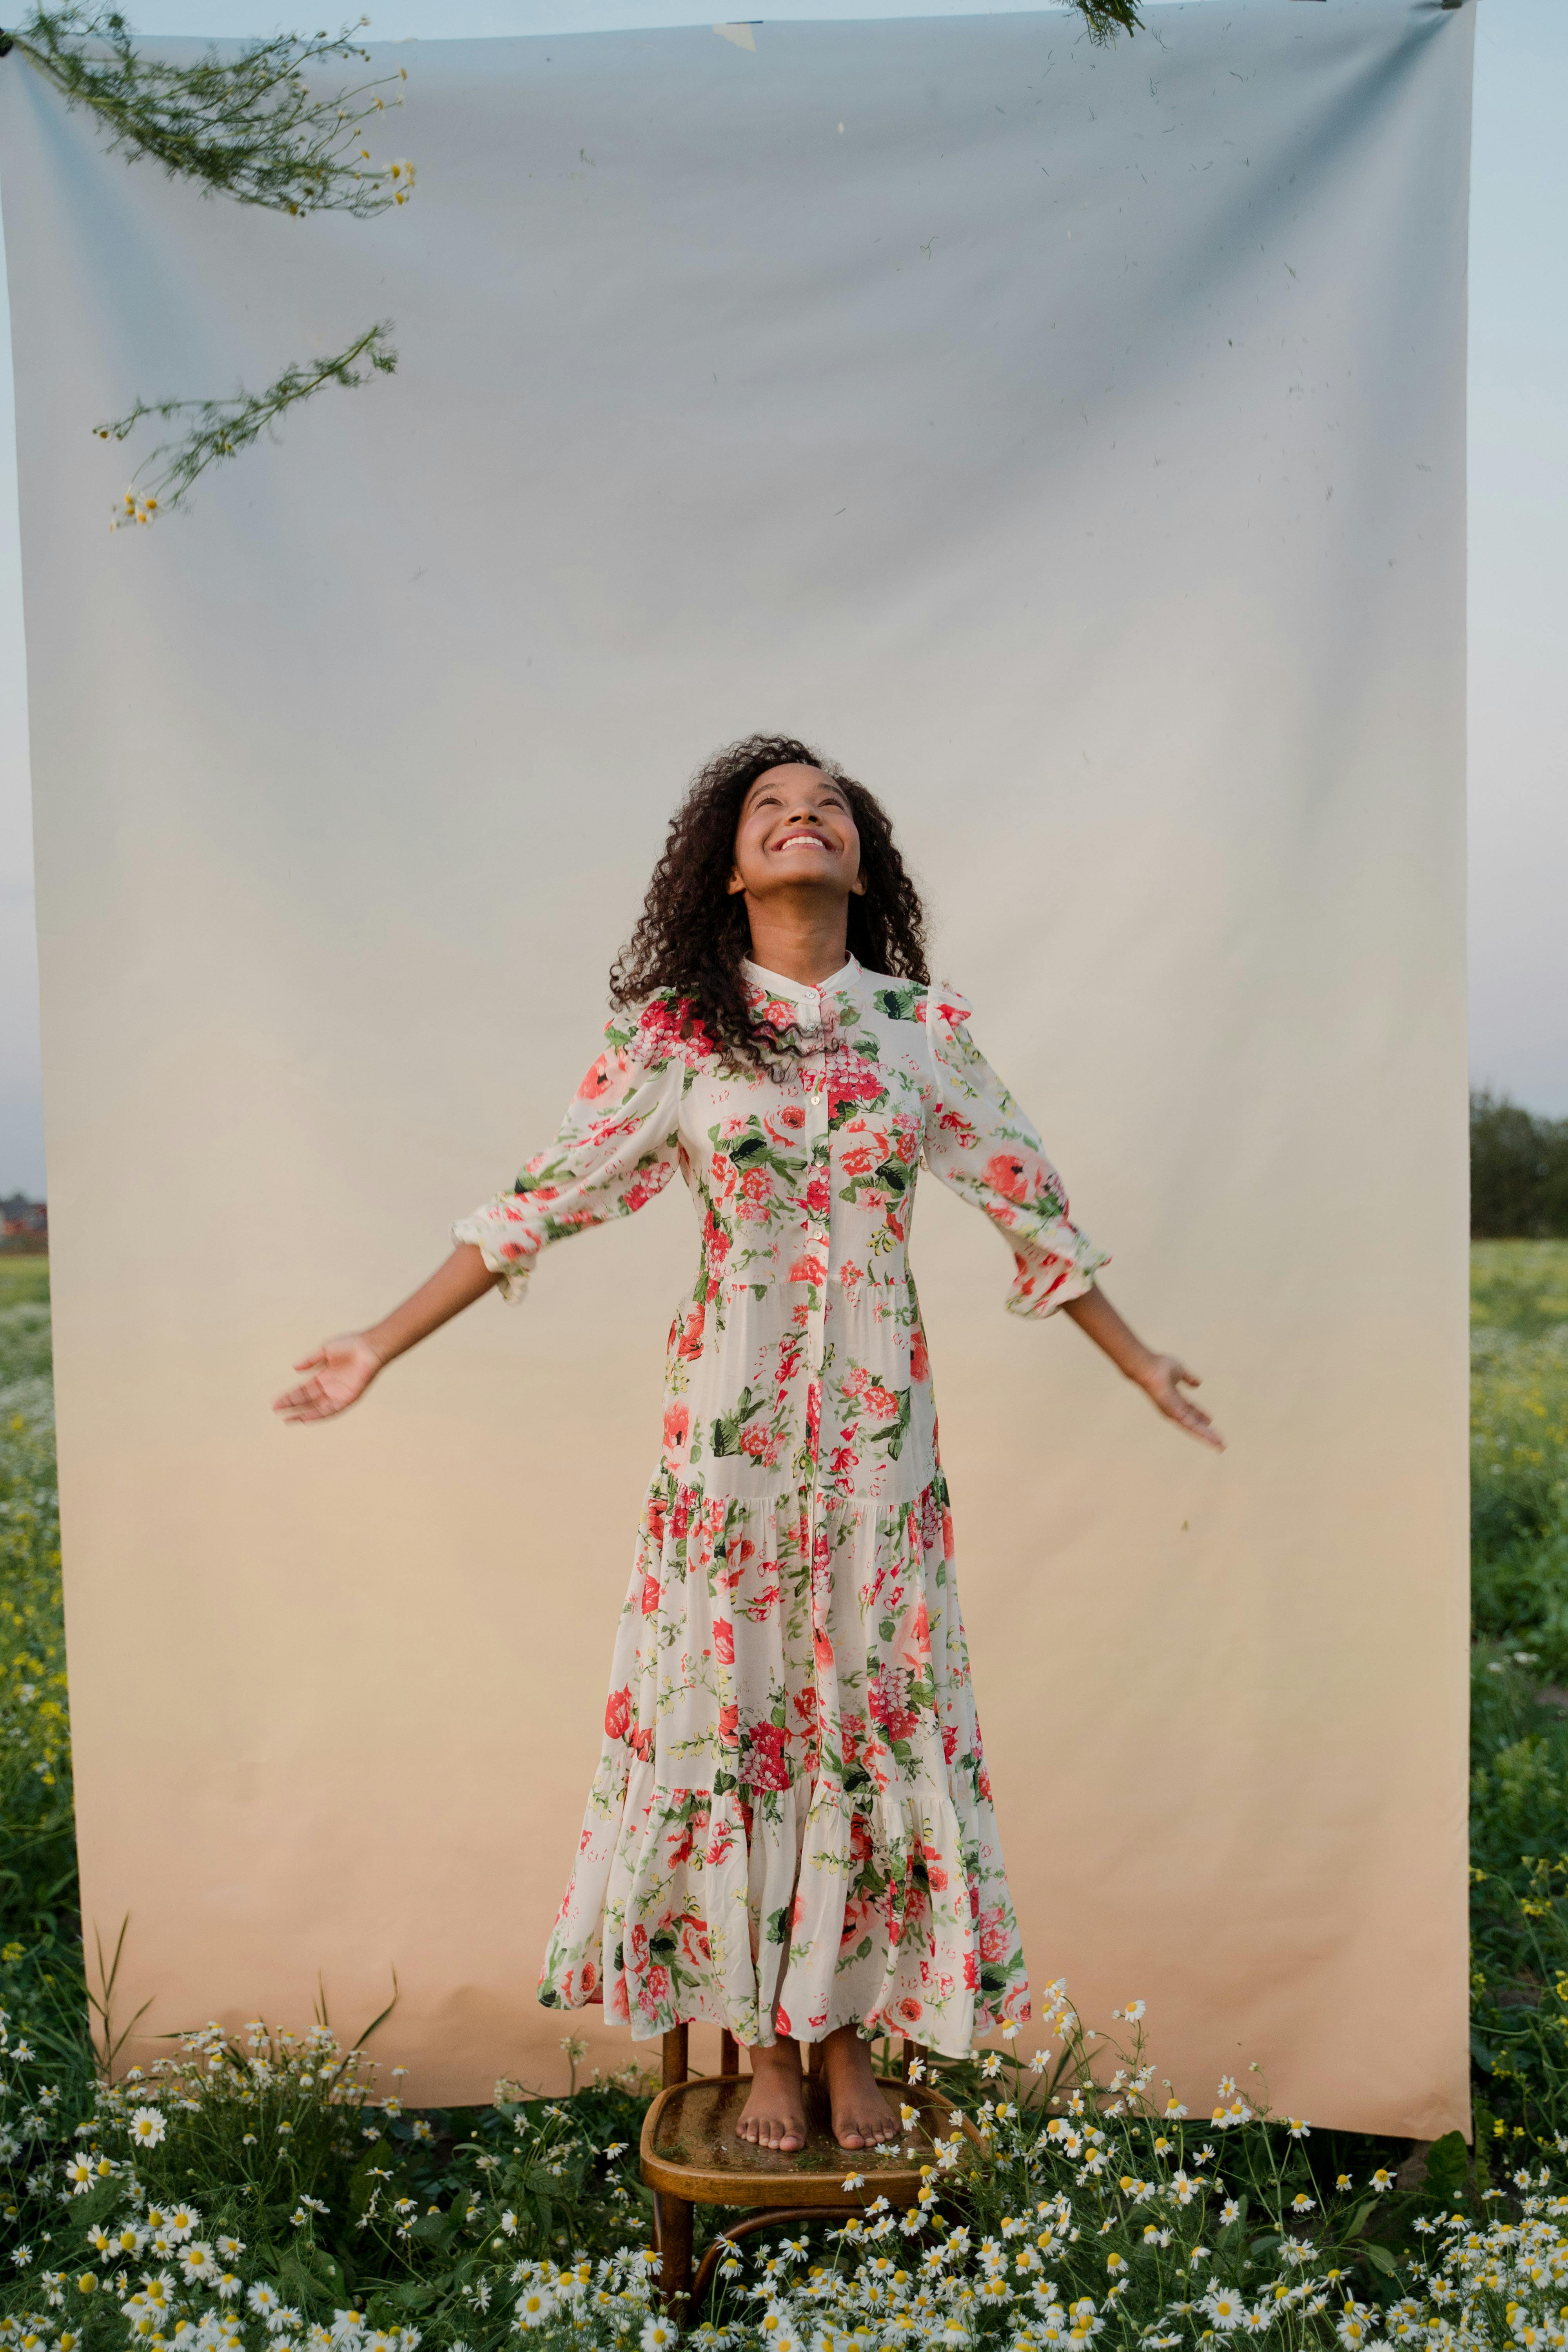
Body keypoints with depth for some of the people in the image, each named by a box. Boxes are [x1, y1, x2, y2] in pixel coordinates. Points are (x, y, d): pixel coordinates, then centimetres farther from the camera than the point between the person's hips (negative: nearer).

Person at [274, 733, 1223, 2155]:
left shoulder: (923, 1029, 1)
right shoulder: (671, 1033, -3)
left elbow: (1031, 1207, 10)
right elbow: (541, 1204, 1)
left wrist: (1139, 1365, 17)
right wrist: (381, 1348, 1)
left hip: (878, 1422, 1)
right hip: (731, 1422, -1)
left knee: (874, 1708, 9)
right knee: (733, 1704, 7)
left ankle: (853, 2031, 29)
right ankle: (767, 2038, 28)